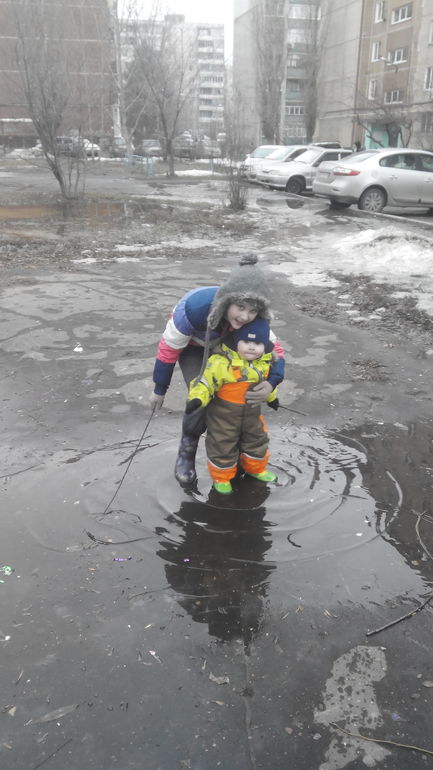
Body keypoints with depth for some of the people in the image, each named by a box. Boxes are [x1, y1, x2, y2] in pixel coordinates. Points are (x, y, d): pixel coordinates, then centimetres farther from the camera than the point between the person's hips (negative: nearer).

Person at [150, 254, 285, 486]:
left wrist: (271, 383, -39)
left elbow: (275, 349, -18)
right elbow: (168, 348, -28)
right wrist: (159, 389, -14)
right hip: (191, 346, -3)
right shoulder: (194, 307, -44)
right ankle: (187, 451, 7)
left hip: (222, 343, 3)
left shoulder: (254, 317, -34)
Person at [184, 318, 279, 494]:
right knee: (223, 445, 8)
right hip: (224, 413, -5)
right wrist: (197, 399, -41)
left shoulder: (264, 361, -6)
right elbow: (205, 381, -26)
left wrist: (271, 396, 28)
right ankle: (221, 476, 32)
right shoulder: (221, 361, -29)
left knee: (256, 439, 21)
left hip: (252, 411, 5)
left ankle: (255, 468, 48)